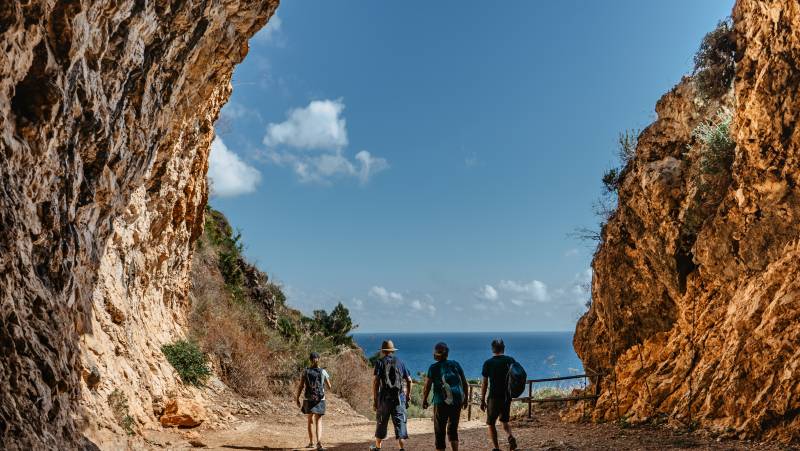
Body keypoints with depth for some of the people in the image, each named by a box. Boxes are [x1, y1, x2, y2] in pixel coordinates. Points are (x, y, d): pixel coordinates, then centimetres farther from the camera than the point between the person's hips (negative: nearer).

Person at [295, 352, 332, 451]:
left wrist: (297, 399, 4)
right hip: (320, 400, -1)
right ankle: (319, 442, -24)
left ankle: (311, 442, 29)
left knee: (310, 420, 20)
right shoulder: (323, 372, -2)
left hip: (308, 399, 1)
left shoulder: (305, 371, -2)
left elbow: (300, 386, -5)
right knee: (318, 421, -3)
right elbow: (329, 387, 5)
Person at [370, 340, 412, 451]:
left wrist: (374, 399, -7)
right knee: (400, 422, 1)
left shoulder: (380, 362, 0)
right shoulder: (400, 362, 10)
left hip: (385, 397, -2)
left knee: (381, 422, 13)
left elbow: (376, 381, -9)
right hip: (399, 398, 2)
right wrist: (407, 396, 18)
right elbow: (409, 380, 9)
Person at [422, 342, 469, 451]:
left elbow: (427, 387, -6)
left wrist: (424, 401, 9)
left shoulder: (433, 368, -6)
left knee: (440, 431, 7)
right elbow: (465, 384, 7)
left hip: (441, 402, -3)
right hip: (457, 401, 4)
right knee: (453, 429, 19)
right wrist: (465, 399, 19)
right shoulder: (455, 364, 4)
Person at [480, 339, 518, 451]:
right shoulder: (510, 360, 1)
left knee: (491, 423, 10)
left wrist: (482, 400, 1)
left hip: (494, 397, -3)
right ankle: (511, 436, -5)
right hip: (507, 397, 3)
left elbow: (484, 383, -5)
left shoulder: (488, 363, -5)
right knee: (504, 421, 21)